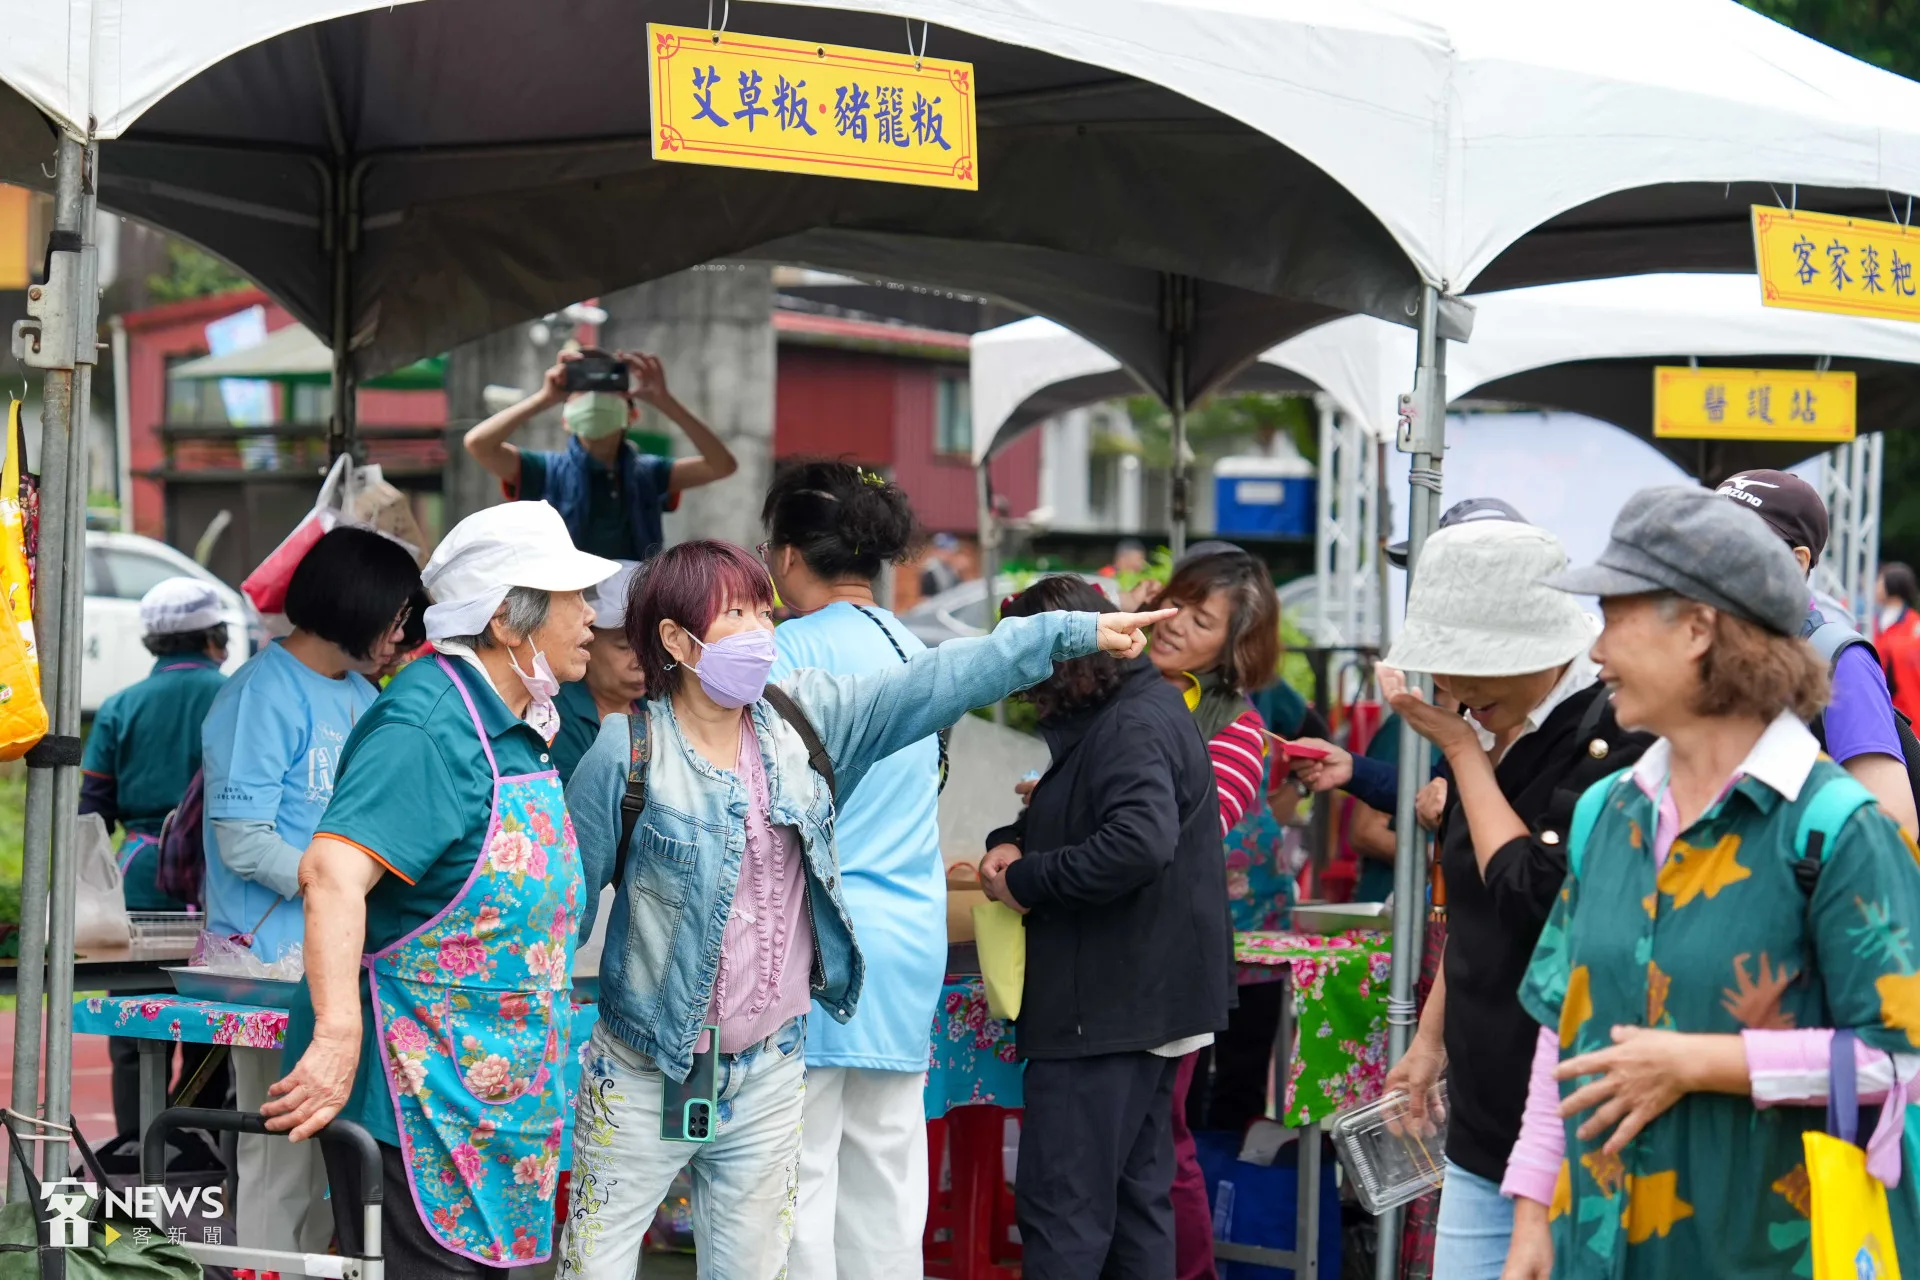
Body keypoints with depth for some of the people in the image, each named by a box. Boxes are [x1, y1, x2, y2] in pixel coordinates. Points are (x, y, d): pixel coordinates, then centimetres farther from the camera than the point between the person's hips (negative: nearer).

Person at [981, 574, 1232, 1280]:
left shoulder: (1135, 727, -16)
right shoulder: (1141, 710, 17)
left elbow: (1140, 842, -31)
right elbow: (1072, 816, 28)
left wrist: (1026, 880, -20)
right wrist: (1010, 843, 6)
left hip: (1106, 1006, -11)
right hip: (1148, 1004, 11)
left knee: (1061, 1205, -9)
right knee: (1137, 1195, 16)